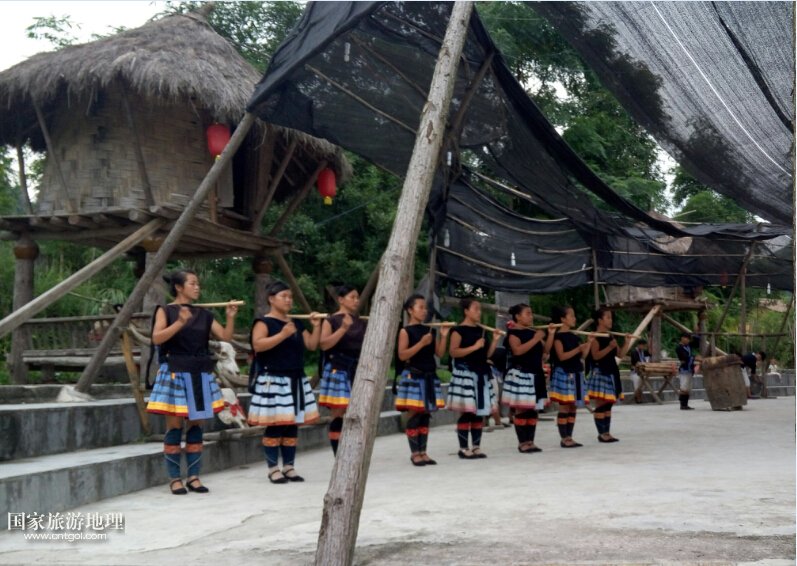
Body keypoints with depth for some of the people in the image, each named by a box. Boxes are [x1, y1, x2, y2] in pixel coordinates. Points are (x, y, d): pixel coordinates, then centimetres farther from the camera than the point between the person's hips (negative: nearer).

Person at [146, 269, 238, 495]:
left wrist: (230, 317, -8)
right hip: (175, 373, -4)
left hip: (199, 374, 5)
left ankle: (193, 476, 12)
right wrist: (179, 322, -25)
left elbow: (225, 337, 7)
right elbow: (157, 338, -15)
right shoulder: (165, 311, -1)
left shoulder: (203, 314, 11)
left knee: (196, 424, 6)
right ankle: (174, 478, 4)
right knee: (174, 425, -2)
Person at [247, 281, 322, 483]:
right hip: (273, 381, -7)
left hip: (295, 380, 7)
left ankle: (289, 466, 14)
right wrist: (283, 335, -24)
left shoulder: (297, 323, 16)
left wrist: (316, 327, 0)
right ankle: (273, 468, 2)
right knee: (274, 426, -5)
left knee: (292, 425, 7)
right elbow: (257, 345, -21)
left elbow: (312, 345, 14)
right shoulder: (264, 322, -5)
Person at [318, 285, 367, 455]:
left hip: (358, 371, 6)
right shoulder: (331, 320, -3)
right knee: (338, 415, -6)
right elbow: (324, 344, -16)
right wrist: (343, 329, -24)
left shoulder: (361, 322, 14)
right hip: (338, 371, -5)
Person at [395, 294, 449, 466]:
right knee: (414, 414, -3)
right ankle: (414, 453, 4)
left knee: (426, 415, 8)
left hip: (430, 376, 6)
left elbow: (440, 353, 8)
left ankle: (423, 451, 14)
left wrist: (444, 336, -4)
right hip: (413, 376, -6)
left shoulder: (430, 330, 11)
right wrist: (421, 343, -22)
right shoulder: (405, 331, -6)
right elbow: (402, 355, -16)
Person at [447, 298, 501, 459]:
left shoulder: (481, 330, 16)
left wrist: (495, 340, 3)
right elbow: (453, 352, -18)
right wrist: (474, 347, -19)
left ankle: (476, 447, 14)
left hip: (481, 373, 7)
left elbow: (487, 354, 17)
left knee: (479, 412, 8)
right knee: (466, 412, -7)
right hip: (465, 373, -7)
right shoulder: (459, 330, -7)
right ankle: (463, 448, 0)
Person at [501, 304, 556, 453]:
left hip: (535, 374, 8)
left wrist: (551, 334, 3)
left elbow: (546, 350, 15)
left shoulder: (533, 332, 15)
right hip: (520, 374, -8)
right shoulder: (513, 332, -8)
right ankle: (522, 442, 0)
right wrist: (535, 339, -21)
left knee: (533, 410, 9)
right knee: (521, 409, -5)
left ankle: (530, 441, 14)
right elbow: (518, 350, -23)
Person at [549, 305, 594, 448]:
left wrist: (589, 343, 1)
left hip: (576, 374, 8)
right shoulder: (558, 336, -9)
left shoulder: (574, 336, 15)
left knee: (573, 407, 8)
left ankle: (569, 437, 13)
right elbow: (562, 356, -17)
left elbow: (582, 355, 12)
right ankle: (564, 439, -1)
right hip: (564, 374, -8)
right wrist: (578, 348, -23)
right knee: (564, 407, -5)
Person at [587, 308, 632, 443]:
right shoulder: (595, 337, -10)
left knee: (608, 404, 10)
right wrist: (609, 347, -26)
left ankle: (607, 432, 15)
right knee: (600, 404, -6)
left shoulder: (611, 337, 14)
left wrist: (627, 343, 1)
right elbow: (595, 356, -19)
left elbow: (620, 354, 14)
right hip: (599, 373, -9)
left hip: (611, 373, 9)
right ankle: (601, 433, -3)